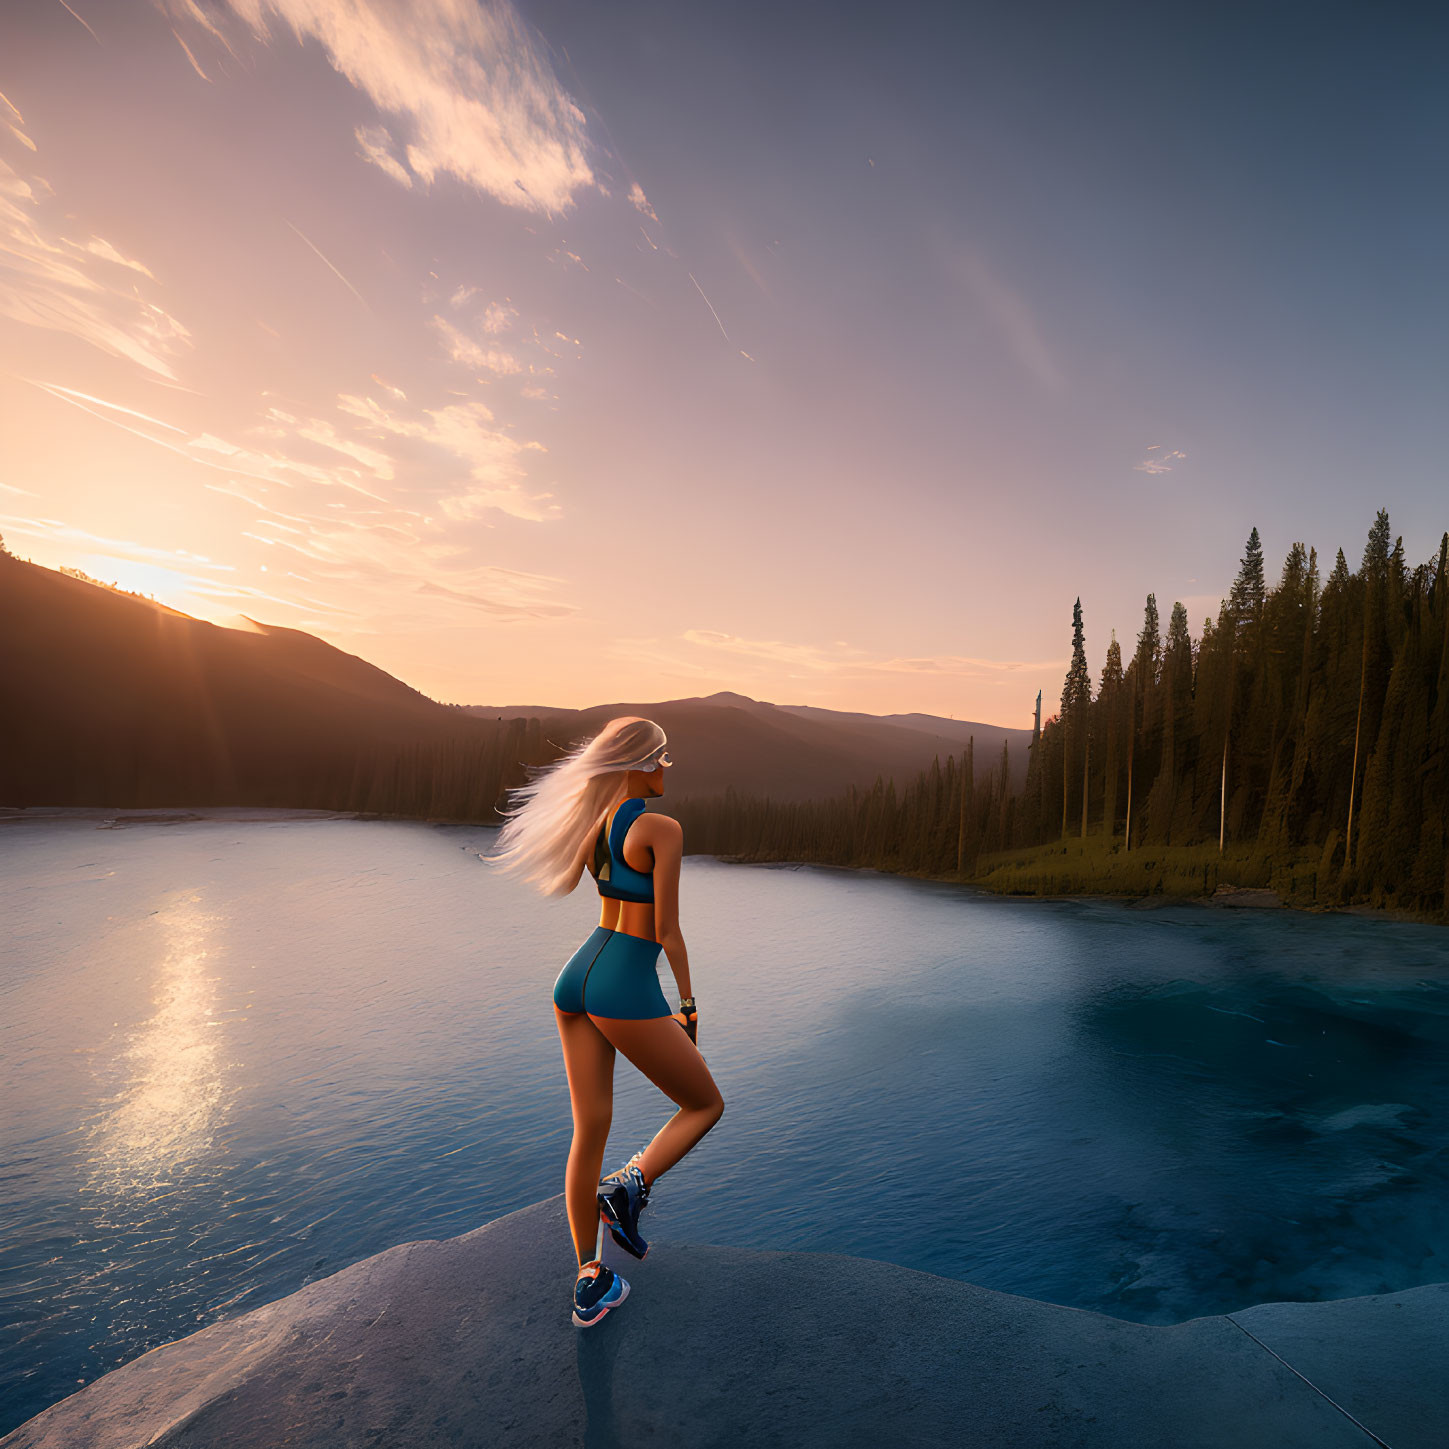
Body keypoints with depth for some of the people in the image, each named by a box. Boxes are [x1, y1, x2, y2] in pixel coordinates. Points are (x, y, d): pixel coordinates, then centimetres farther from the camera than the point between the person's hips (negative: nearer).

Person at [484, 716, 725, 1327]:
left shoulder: (596, 825, 9)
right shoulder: (661, 828, -14)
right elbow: (667, 930, -11)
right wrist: (689, 1005, 0)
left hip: (576, 978, 8)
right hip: (627, 988, -8)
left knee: (590, 1130, 15)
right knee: (706, 1104, 15)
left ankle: (590, 1284, 26)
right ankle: (630, 1186, -4)